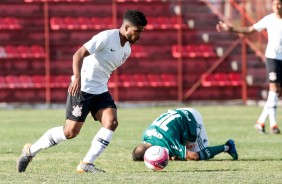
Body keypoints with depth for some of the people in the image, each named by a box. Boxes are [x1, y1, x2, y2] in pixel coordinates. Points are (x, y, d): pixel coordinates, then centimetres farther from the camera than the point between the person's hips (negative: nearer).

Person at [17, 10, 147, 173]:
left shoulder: (127, 50, 11)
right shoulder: (107, 37, -15)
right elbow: (79, 54, -21)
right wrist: (77, 78, -33)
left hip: (101, 91, 8)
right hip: (82, 88, -8)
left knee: (112, 122, -14)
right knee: (71, 131, -8)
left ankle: (86, 164, -11)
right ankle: (31, 150, 9)